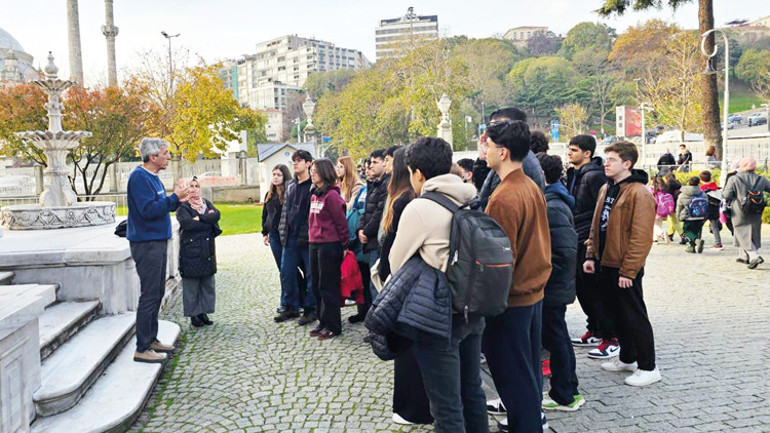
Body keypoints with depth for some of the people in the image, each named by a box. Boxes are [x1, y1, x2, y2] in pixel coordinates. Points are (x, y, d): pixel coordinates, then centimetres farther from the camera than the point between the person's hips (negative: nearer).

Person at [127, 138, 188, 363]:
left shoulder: (153, 177, 16)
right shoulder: (139, 177, -15)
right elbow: (148, 210, -25)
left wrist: (176, 196, 5)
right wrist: (174, 197, -20)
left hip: (158, 241, 10)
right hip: (146, 243, -10)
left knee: (157, 293, 15)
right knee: (149, 295, -7)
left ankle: (151, 340, 26)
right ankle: (142, 349, 1)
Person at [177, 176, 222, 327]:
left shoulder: (207, 203, 14)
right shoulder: (182, 206, -1)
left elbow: (217, 215, -5)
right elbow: (187, 223, -18)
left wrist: (199, 218, -14)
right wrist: (208, 220, -9)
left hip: (207, 249, 5)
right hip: (191, 249, -5)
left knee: (207, 282, 8)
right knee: (191, 283, -1)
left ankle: (203, 312, 19)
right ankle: (193, 315, 9)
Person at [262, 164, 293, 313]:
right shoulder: (270, 195, 14)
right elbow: (265, 215, 22)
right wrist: (265, 233, 16)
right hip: (274, 236, 6)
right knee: (282, 269, 11)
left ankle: (286, 302, 6)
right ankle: (286, 302, 18)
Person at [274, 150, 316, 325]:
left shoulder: (314, 185, -7)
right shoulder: (290, 186, 15)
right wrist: (283, 231, 13)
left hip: (307, 238, -7)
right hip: (291, 238, 7)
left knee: (311, 274, 2)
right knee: (286, 272, 10)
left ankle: (311, 309, 14)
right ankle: (292, 307, 23)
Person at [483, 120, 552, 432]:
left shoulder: (504, 198, -22)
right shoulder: (533, 188, 5)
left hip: (510, 299, -9)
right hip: (534, 291, 9)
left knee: (512, 373, 5)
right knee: (529, 365, 21)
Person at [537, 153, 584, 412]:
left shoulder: (552, 208, -22)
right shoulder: (549, 201, 10)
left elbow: (566, 252, -28)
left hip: (552, 289, -10)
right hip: (554, 286, 10)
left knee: (555, 339, 3)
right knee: (558, 337, 19)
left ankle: (564, 396, 19)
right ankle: (569, 391, 33)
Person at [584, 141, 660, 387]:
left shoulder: (639, 193, -15)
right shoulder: (606, 189, 12)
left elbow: (641, 237, -19)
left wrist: (628, 271, -20)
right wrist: (591, 255, 11)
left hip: (625, 269, -8)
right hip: (605, 264, 9)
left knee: (635, 317, 1)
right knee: (617, 314, 18)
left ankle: (648, 368, 13)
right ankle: (627, 358, 33)